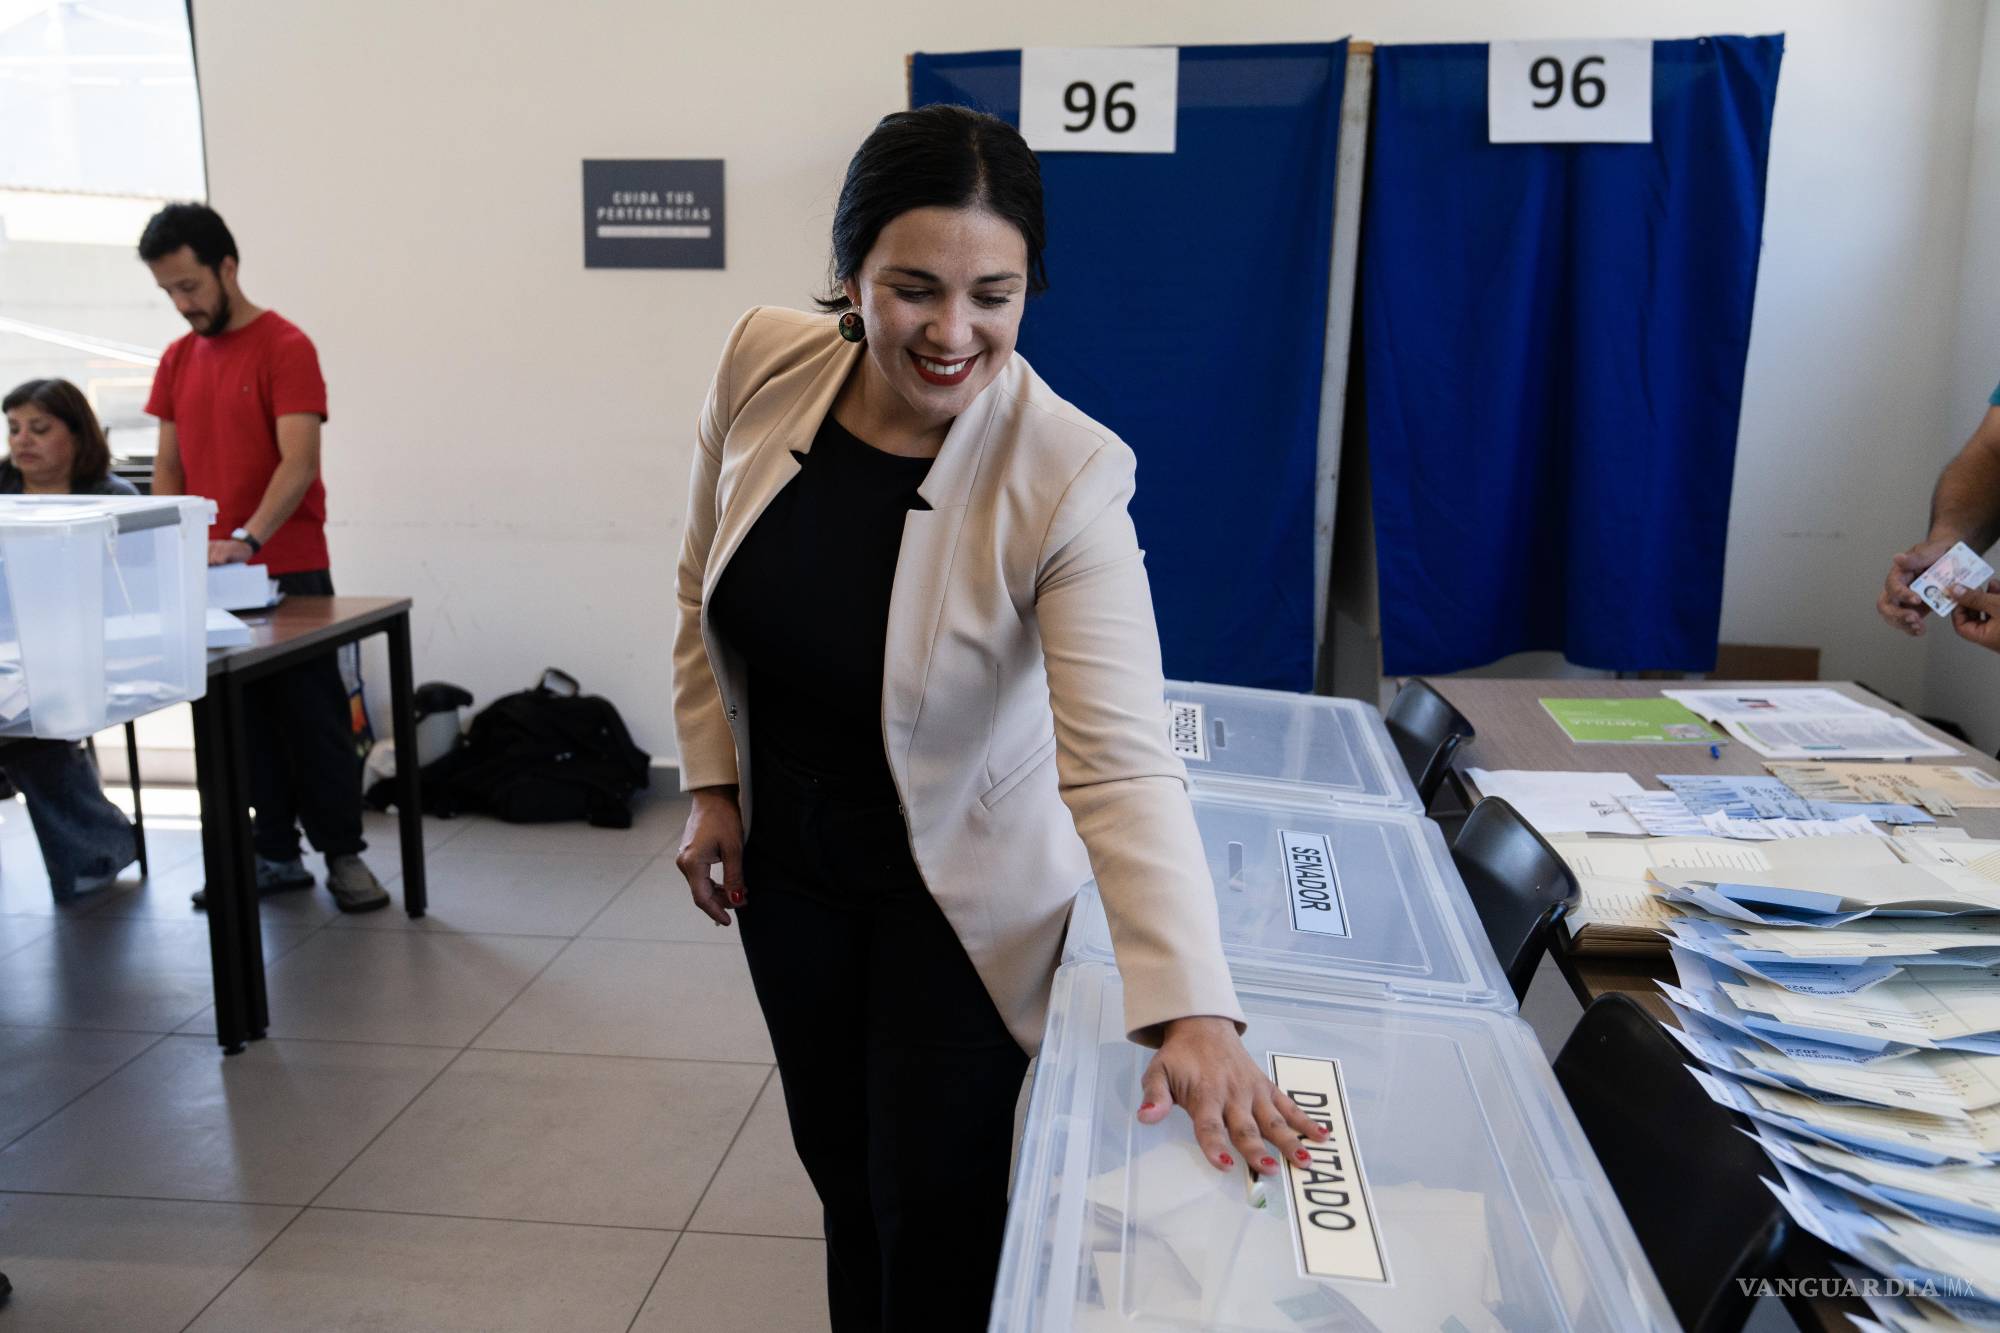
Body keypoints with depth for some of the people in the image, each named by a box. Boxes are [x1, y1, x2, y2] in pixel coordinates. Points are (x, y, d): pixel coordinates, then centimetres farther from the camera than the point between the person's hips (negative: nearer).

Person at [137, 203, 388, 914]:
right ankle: (275, 854, 19)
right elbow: (169, 466, 14)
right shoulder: (178, 360, 12)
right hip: (210, 580, 6)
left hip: (289, 572, -6)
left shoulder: (286, 347, -8)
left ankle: (343, 853, 11)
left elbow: (299, 464, -17)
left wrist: (245, 540, -28)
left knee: (312, 715, 1)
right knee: (243, 718, 9)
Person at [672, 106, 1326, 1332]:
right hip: (786, 860, 4)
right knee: (843, 1171, 21)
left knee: (935, 1211, 6)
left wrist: (1192, 1008, -43)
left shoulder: (1065, 475, -27)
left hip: (957, 887, -4)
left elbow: (1121, 757, -34)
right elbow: (706, 597, 2)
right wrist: (714, 784, 2)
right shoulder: (764, 367, -14)